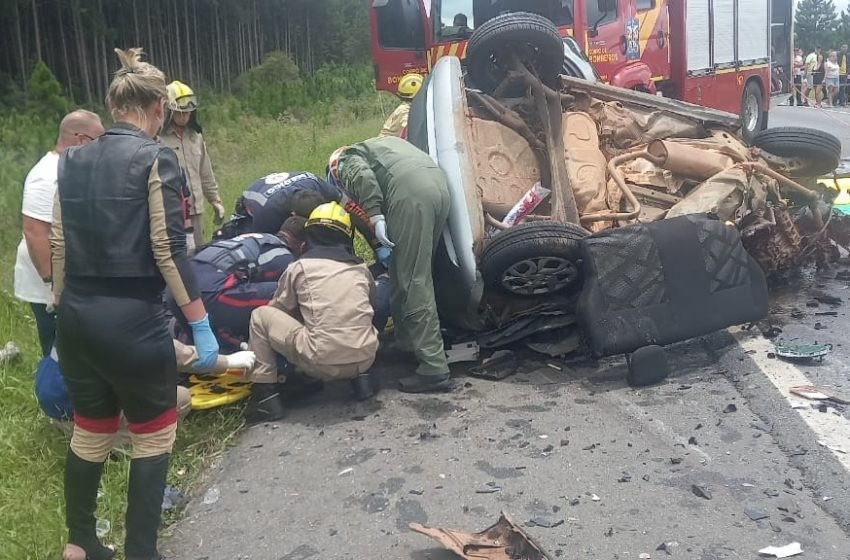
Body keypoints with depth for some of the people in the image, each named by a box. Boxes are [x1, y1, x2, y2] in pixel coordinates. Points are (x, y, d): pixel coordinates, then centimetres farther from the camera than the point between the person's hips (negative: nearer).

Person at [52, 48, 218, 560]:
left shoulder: (73, 161, 9)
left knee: (91, 432, 22)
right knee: (153, 436, 11)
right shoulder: (156, 158, -9)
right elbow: (169, 250, -15)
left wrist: (63, 309, 19)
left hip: (77, 315, 7)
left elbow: (59, 247, 10)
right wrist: (202, 325, -12)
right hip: (131, 319, -7)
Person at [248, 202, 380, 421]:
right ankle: (360, 378, 21)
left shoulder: (300, 266, 6)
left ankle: (266, 396, 7)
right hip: (365, 358, 4)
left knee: (260, 315, 13)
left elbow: (278, 310, 16)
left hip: (322, 362, -4)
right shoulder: (361, 268, 16)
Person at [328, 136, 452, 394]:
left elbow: (363, 177, -4)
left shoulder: (346, 159, 21)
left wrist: (376, 217, -10)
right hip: (439, 185, 8)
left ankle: (434, 369, -8)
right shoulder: (383, 143, 42)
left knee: (414, 280, -6)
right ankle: (406, 339, 31)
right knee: (407, 272, 21)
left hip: (412, 191, -8)